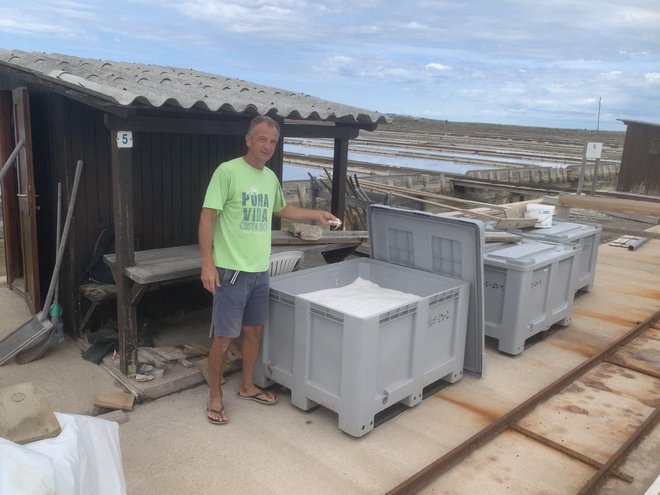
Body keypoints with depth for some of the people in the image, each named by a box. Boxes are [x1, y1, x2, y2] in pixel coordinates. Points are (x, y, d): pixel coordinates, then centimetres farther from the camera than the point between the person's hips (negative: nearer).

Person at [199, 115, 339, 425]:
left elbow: (281, 210, 28)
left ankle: (247, 386, 34)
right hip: (231, 270, -7)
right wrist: (207, 263, -19)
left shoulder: (271, 177, 9)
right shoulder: (227, 171, -12)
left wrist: (315, 214, 22)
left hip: (260, 270, 7)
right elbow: (207, 216, -14)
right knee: (224, 337, 1)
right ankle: (215, 396, 19)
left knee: (254, 330, 16)